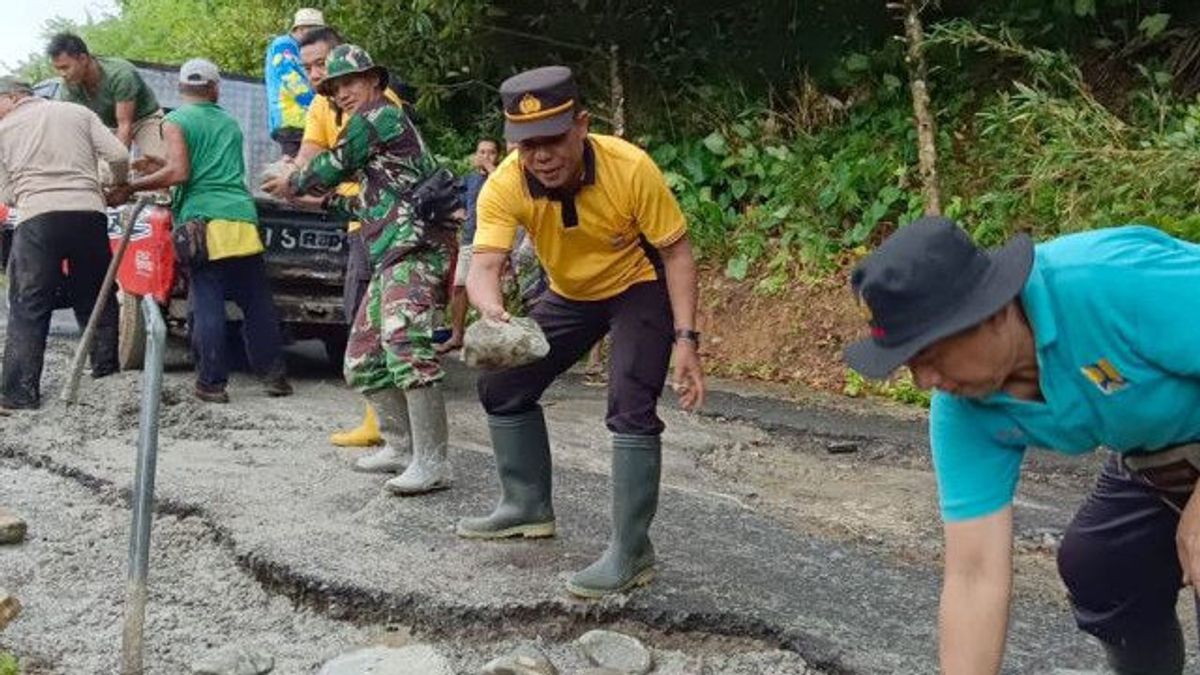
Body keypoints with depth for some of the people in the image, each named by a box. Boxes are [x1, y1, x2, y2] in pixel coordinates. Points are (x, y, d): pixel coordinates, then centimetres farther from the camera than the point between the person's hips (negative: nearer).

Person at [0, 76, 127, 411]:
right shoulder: (79, 113, 15)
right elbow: (119, 155, 6)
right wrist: (119, 186, 25)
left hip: (36, 218, -2)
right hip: (88, 213, 2)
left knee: (28, 308, 3)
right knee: (96, 299, 16)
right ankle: (107, 371, 22)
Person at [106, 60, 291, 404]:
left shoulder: (176, 121, 4)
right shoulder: (229, 122, 22)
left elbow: (179, 172, -8)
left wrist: (130, 188, -1)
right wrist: (159, 167, 40)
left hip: (201, 222, -4)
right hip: (242, 218, 4)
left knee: (207, 305, -2)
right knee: (257, 302, 8)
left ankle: (212, 382, 0)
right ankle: (273, 374, 12)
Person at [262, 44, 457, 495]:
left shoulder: (379, 115, -1)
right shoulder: (381, 126, 28)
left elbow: (332, 167, 1)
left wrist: (292, 184, 19)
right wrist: (330, 201, 31)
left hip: (417, 247, -11)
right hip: (392, 256, 11)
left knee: (404, 342, -26)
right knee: (363, 359, 13)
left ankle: (432, 463, -28)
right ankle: (401, 446, 21)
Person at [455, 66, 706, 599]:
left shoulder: (630, 168, -32)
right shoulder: (505, 185, -25)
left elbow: (676, 252, -21)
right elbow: (485, 263, -34)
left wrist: (685, 339, -28)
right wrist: (491, 310, -58)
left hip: (640, 288, -5)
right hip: (570, 294, 5)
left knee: (631, 408, -21)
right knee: (502, 386, 8)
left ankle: (631, 554, -12)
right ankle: (528, 506, 27)